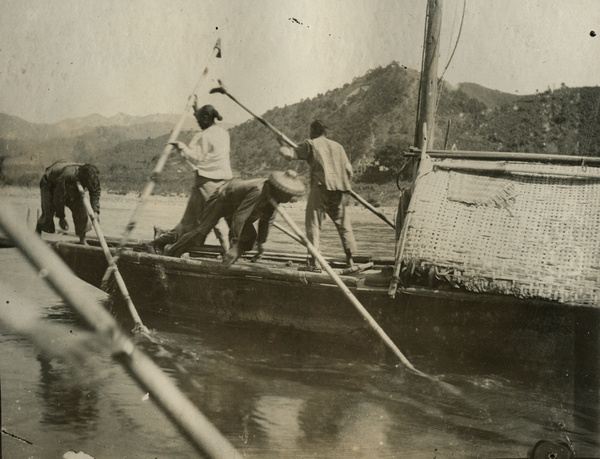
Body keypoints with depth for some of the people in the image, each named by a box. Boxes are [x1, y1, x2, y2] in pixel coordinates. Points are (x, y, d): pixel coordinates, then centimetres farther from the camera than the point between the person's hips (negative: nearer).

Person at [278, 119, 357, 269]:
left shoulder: (310, 144, 5)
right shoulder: (338, 146, 18)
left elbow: (290, 154, -1)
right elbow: (348, 170, 14)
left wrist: (282, 144, 18)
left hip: (320, 186, -4)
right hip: (339, 189, 4)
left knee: (313, 224, 0)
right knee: (343, 223, 14)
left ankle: (314, 261, -8)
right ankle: (350, 259, 14)